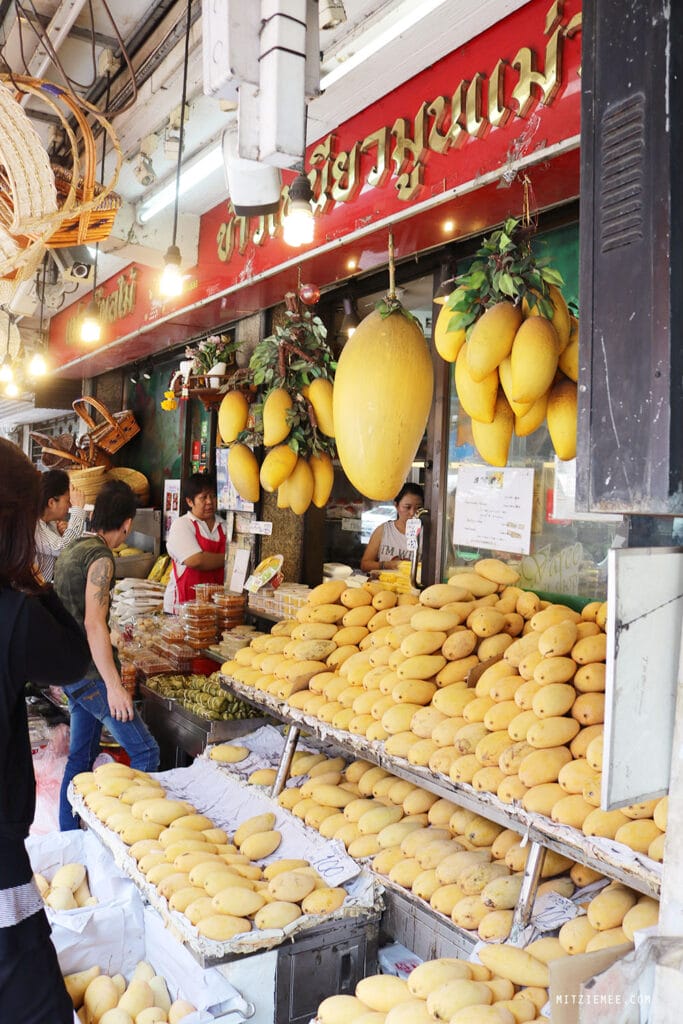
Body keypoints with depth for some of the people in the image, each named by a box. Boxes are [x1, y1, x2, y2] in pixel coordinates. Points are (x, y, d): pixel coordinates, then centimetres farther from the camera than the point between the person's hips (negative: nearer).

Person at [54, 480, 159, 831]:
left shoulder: (72, 548, 11)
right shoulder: (100, 557, -17)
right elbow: (93, 623, -25)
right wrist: (114, 686, -27)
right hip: (91, 671, -10)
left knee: (82, 756, 18)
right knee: (145, 751, -6)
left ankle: (68, 834, 27)